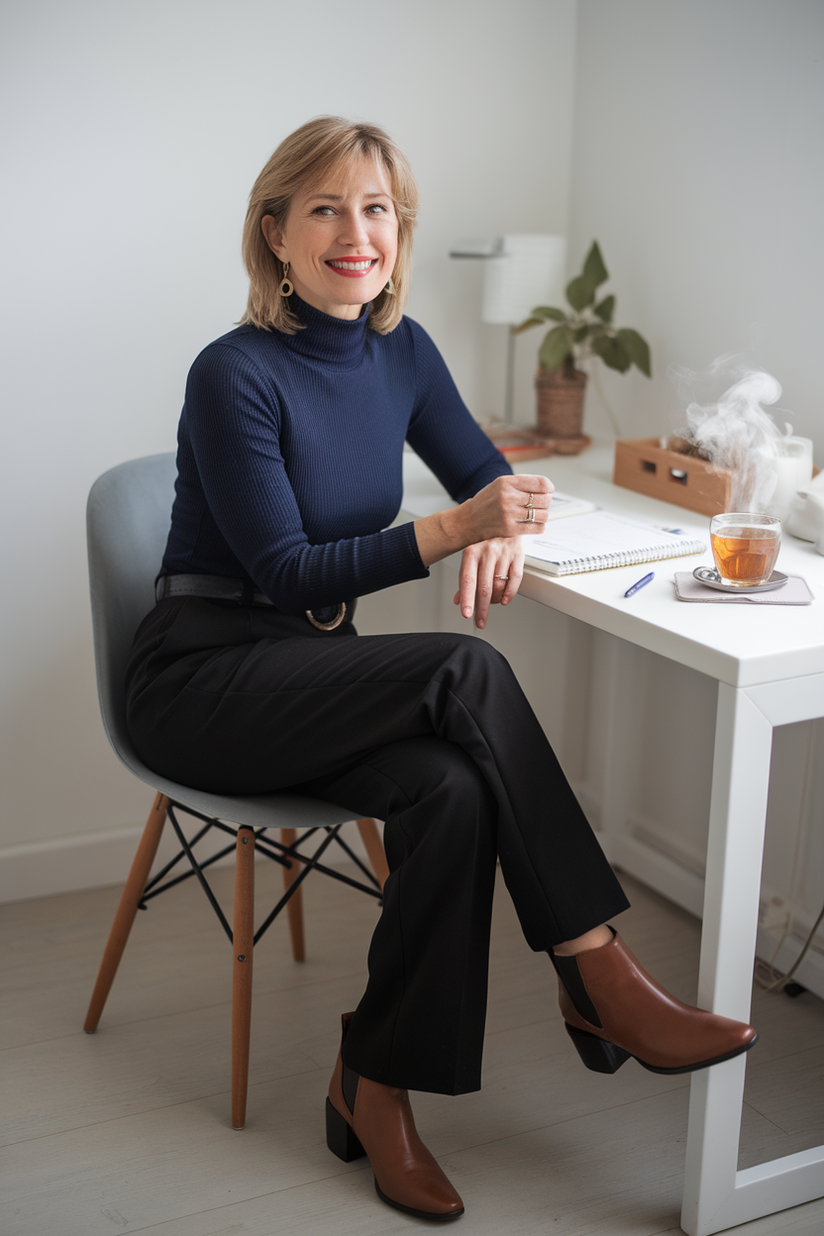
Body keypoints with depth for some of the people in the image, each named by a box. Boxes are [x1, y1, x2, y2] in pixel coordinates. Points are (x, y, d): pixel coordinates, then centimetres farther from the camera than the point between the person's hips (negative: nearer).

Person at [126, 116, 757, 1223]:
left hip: (320, 676, 6)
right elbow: (285, 571, -17)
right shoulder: (236, 375, -15)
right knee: (469, 673, -30)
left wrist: (500, 528, -11)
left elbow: (485, 471, 14)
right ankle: (598, 979, -20)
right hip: (204, 677, -6)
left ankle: (375, 1088, -13)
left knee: (453, 791, -28)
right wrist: (452, 530, -28)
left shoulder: (400, 350, 4)